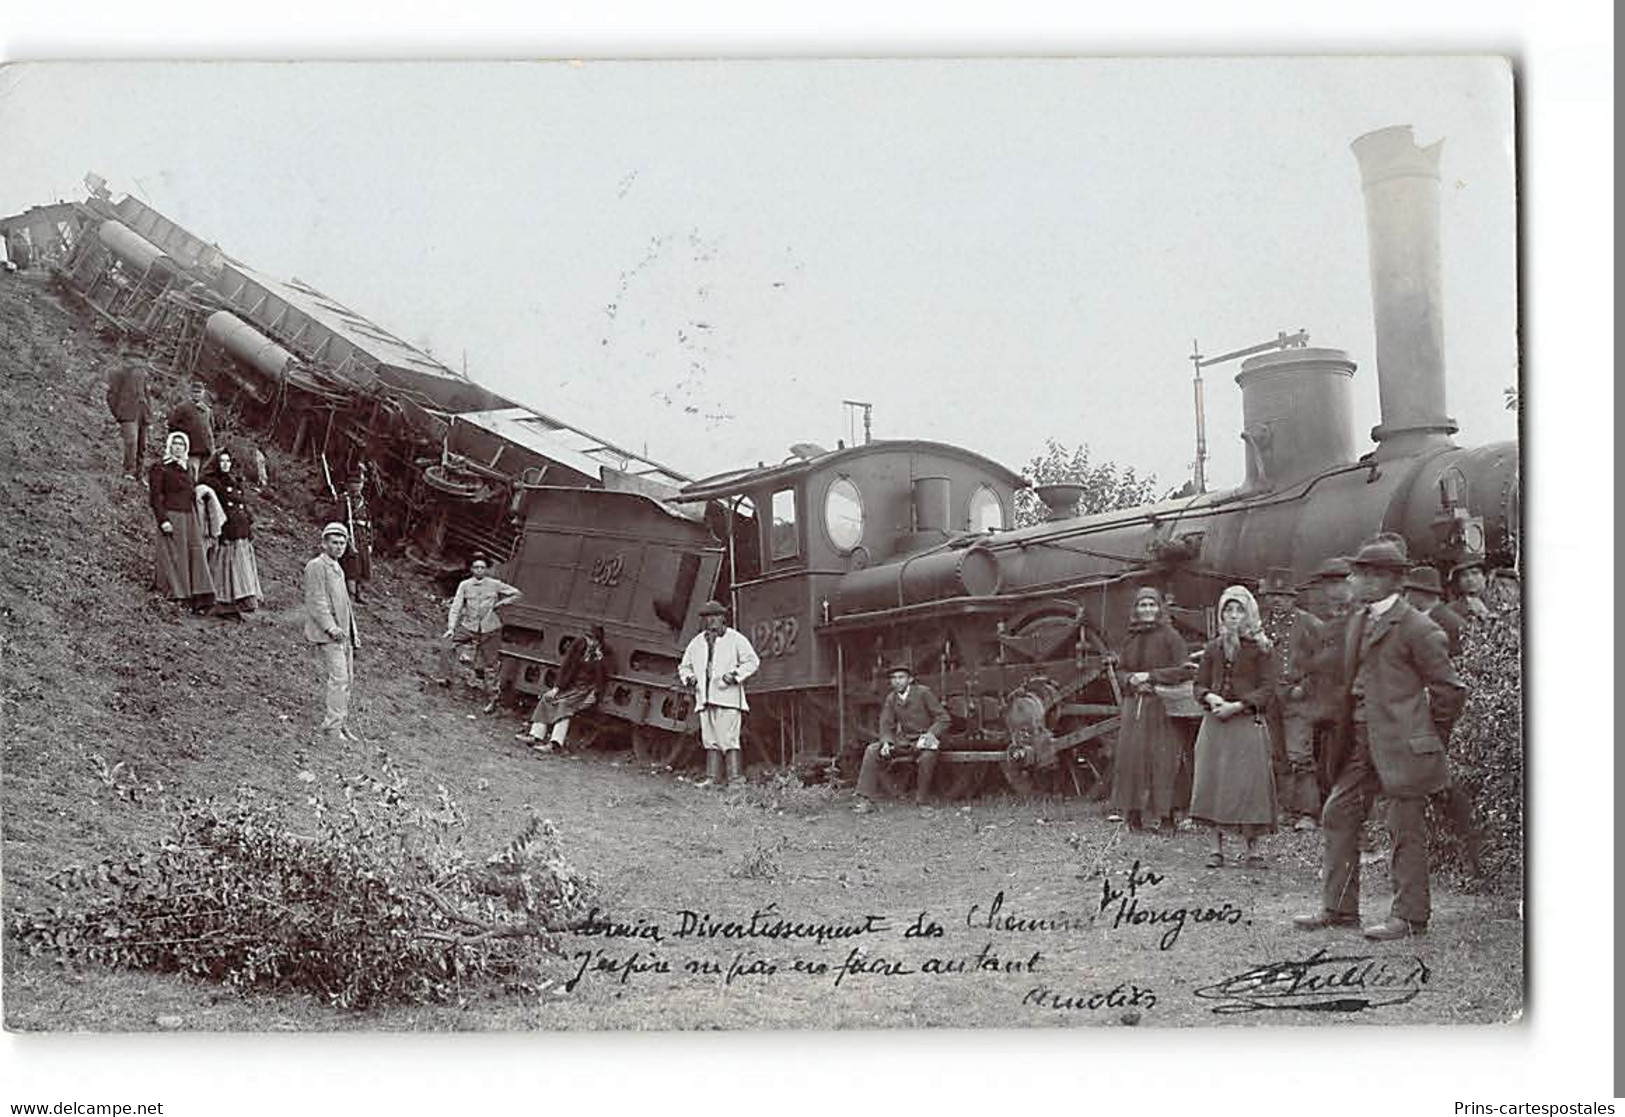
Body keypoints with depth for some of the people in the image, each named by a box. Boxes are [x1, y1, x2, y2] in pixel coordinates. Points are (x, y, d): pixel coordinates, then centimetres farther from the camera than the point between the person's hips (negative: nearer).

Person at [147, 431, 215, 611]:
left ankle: (199, 600, -3)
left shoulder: (187, 467, 16)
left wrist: (197, 521, 18)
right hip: (171, 516, -6)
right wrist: (163, 520, -17)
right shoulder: (160, 468, -4)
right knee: (175, 558, -4)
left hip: (189, 517, 6)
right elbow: (155, 497, -9)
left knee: (195, 555, -1)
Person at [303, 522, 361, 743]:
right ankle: (331, 729, -17)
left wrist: (353, 633, 22)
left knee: (347, 680, 9)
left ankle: (341, 726, 15)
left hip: (343, 634, 9)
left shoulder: (337, 569, 22)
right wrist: (331, 627, -24)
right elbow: (316, 601, -15)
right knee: (337, 679, -16)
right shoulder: (316, 567, -7)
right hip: (327, 635, -9)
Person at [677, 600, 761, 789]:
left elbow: (752, 661, 0)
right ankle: (712, 778, 5)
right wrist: (688, 677, 5)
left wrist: (735, 675, -13)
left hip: (728, 697, -5)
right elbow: (684, 666, 27)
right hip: (705, 698, 5)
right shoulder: (696, 643, 18)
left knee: (728, 739, -12)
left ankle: (736, 778, -12)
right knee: (710, 741, 3)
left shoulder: (735, 639, 4)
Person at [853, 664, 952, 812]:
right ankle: (866, 800, -15)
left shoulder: (923, 692, -8)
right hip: (904, 741, 5)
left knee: (926, 756, -39)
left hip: (925, 739, -5)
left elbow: (943, 718, -9)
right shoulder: (891, 698, 6)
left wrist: (931, 734, -26)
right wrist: (886, 742, -14)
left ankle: (922, 804, -22)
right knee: (872, 751, -12)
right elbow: (887, 725, 7)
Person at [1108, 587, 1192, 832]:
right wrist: (1132, 680, -6)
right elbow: (1120, 670, 16)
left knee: (1163, 760, -6)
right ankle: (1134, 814, 7)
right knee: (1132, 758, 1)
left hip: (1161, 706, -4)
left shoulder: (1169, 636, -3)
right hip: (1133, 707, 4)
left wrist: (1149, 676, -12)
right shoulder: (1130, 638, 11)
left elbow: (1184, 671, -8)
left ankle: (1166, 817, -1)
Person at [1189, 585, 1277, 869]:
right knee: (1213, 781, 0)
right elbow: (1200, 684, 15)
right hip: (1215, 722, 4)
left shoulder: (1261, 648, 1)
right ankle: (1217, 846, 6)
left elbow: (1267, 688, -5)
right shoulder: (1214, 647, 13)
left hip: (1247, 722, -4)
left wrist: (1236, 706, -14)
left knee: (1248, 782, -6)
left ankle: (1252, 848, 1)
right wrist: (1210, 698, -7)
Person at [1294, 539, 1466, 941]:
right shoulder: (1358, 622, 13)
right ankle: (1339, 908, 18)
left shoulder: (1417, 629, -11)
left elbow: (1448, 690, -7)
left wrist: (1426, 737, 0)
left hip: (1401, 745, -8)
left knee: (1406, 829, 0)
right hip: (1361, 742, 8)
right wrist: (1347, 733, 16)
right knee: (1338, 815, 9)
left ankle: (1410, 915, 11)